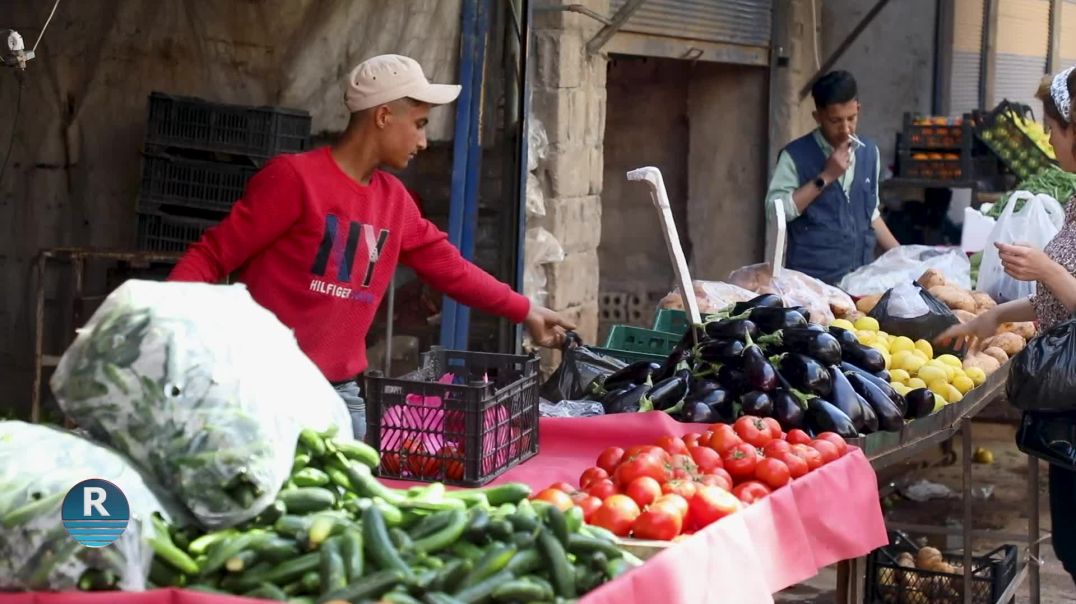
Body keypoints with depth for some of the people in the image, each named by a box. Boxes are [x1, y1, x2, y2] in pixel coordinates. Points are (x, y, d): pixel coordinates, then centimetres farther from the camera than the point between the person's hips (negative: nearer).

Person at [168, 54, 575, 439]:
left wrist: (524, 312, 29)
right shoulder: (294, 177, -10)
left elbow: (450, 267, 24)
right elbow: (213, 255, -10)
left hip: (342, 393, 7)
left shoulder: (395, 200, 12)